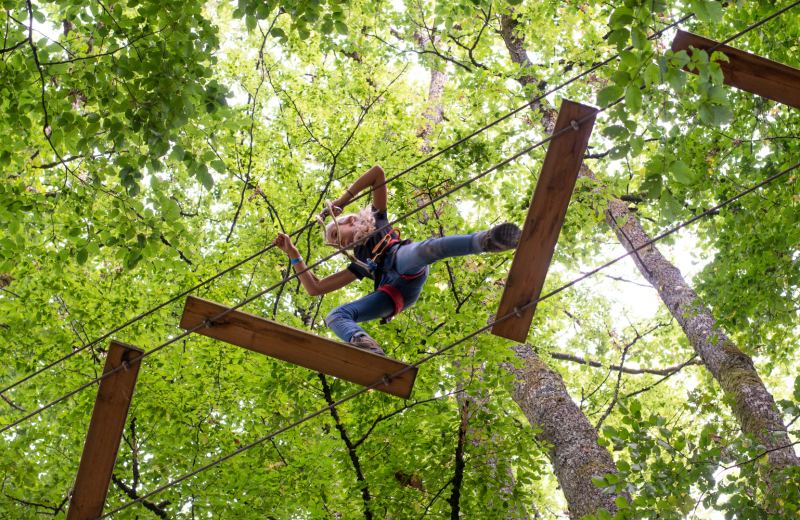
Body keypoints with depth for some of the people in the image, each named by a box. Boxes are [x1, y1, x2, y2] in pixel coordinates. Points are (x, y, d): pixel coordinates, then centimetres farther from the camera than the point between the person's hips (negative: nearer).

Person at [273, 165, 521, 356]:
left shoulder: (377, 221, 33)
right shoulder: (359, 264, 40)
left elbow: (378, 173, 28)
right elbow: (314, 288, 36)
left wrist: (342, 200, 28)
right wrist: (293, 253, 37)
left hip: (403, 260, -4)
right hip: (393, 294, 5)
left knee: (425, 249, -41)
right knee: (334, 317, -18)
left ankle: (486, 240, -62)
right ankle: (365, 345, -52)